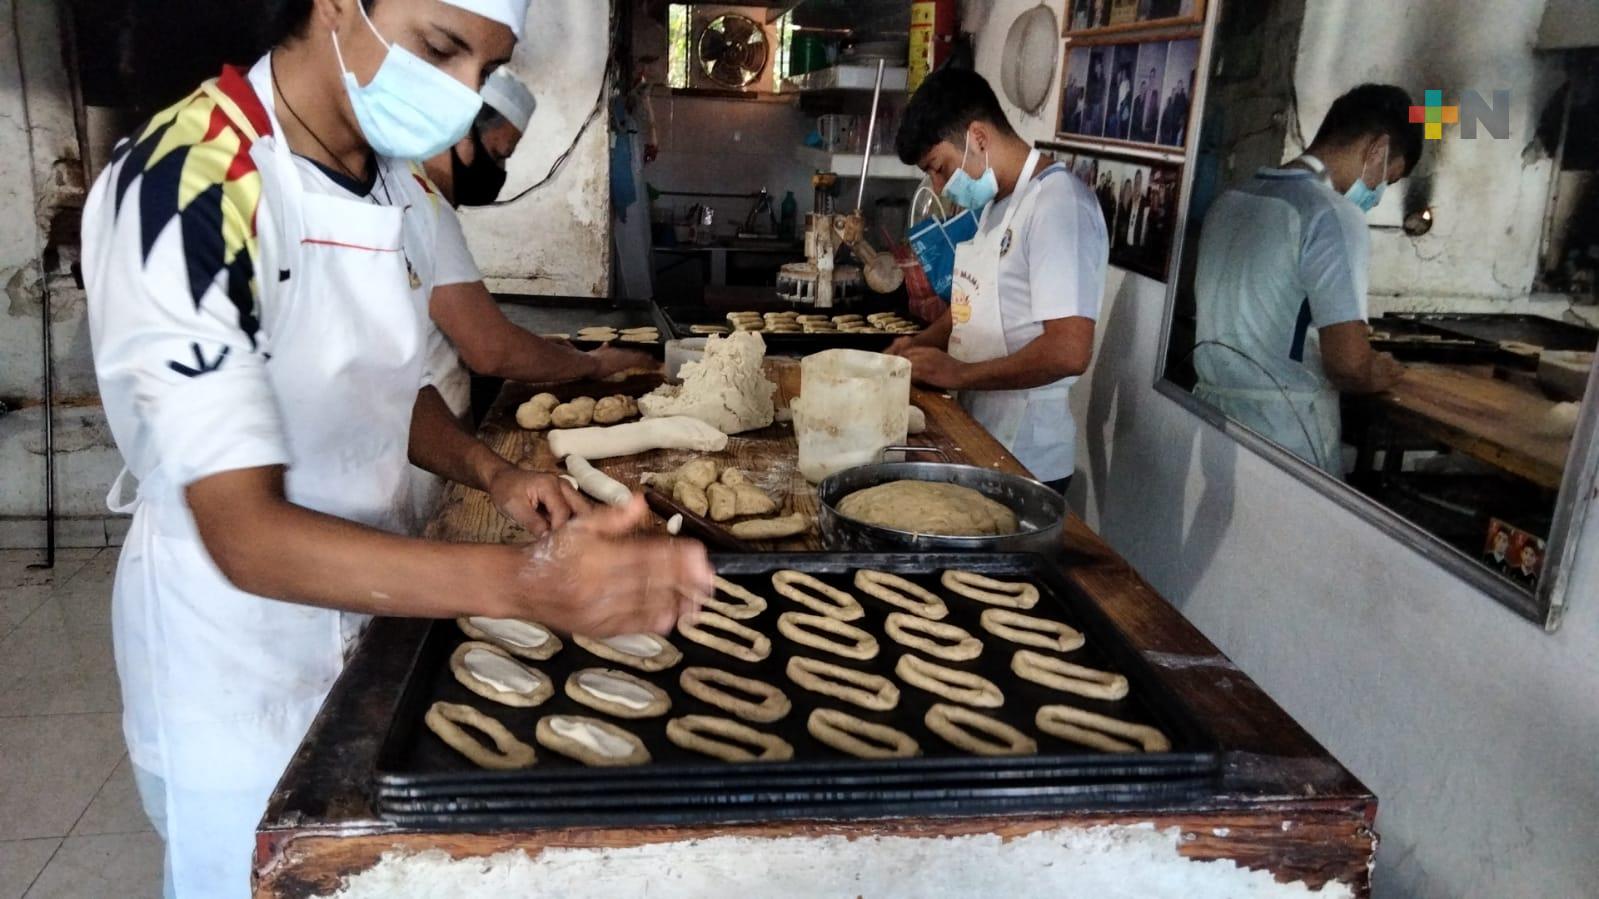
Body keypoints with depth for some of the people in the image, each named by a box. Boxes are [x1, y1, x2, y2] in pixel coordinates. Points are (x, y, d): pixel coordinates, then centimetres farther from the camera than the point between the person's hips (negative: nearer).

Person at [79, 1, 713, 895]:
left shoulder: (410, 190, -2)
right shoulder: (184, 190, -26)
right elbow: (246, 535, -31)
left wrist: (490, 472, -9)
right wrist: (530, 583, -43)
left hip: (378, 596, 7)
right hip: (234, 658, -6)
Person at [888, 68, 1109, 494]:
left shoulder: (1058, 204, -19)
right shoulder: (996, 204, 11)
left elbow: (1069, 351, -26)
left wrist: (957, 372, -18)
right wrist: (923, 343, 5)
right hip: (977, 439, 8)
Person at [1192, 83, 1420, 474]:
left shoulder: (1230, 201, 10)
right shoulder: (1334, 215, -14)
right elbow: (1349, 362, -19)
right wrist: (1378, 376, 2)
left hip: (1211, 414, 7)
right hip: (1285, 437, -7)